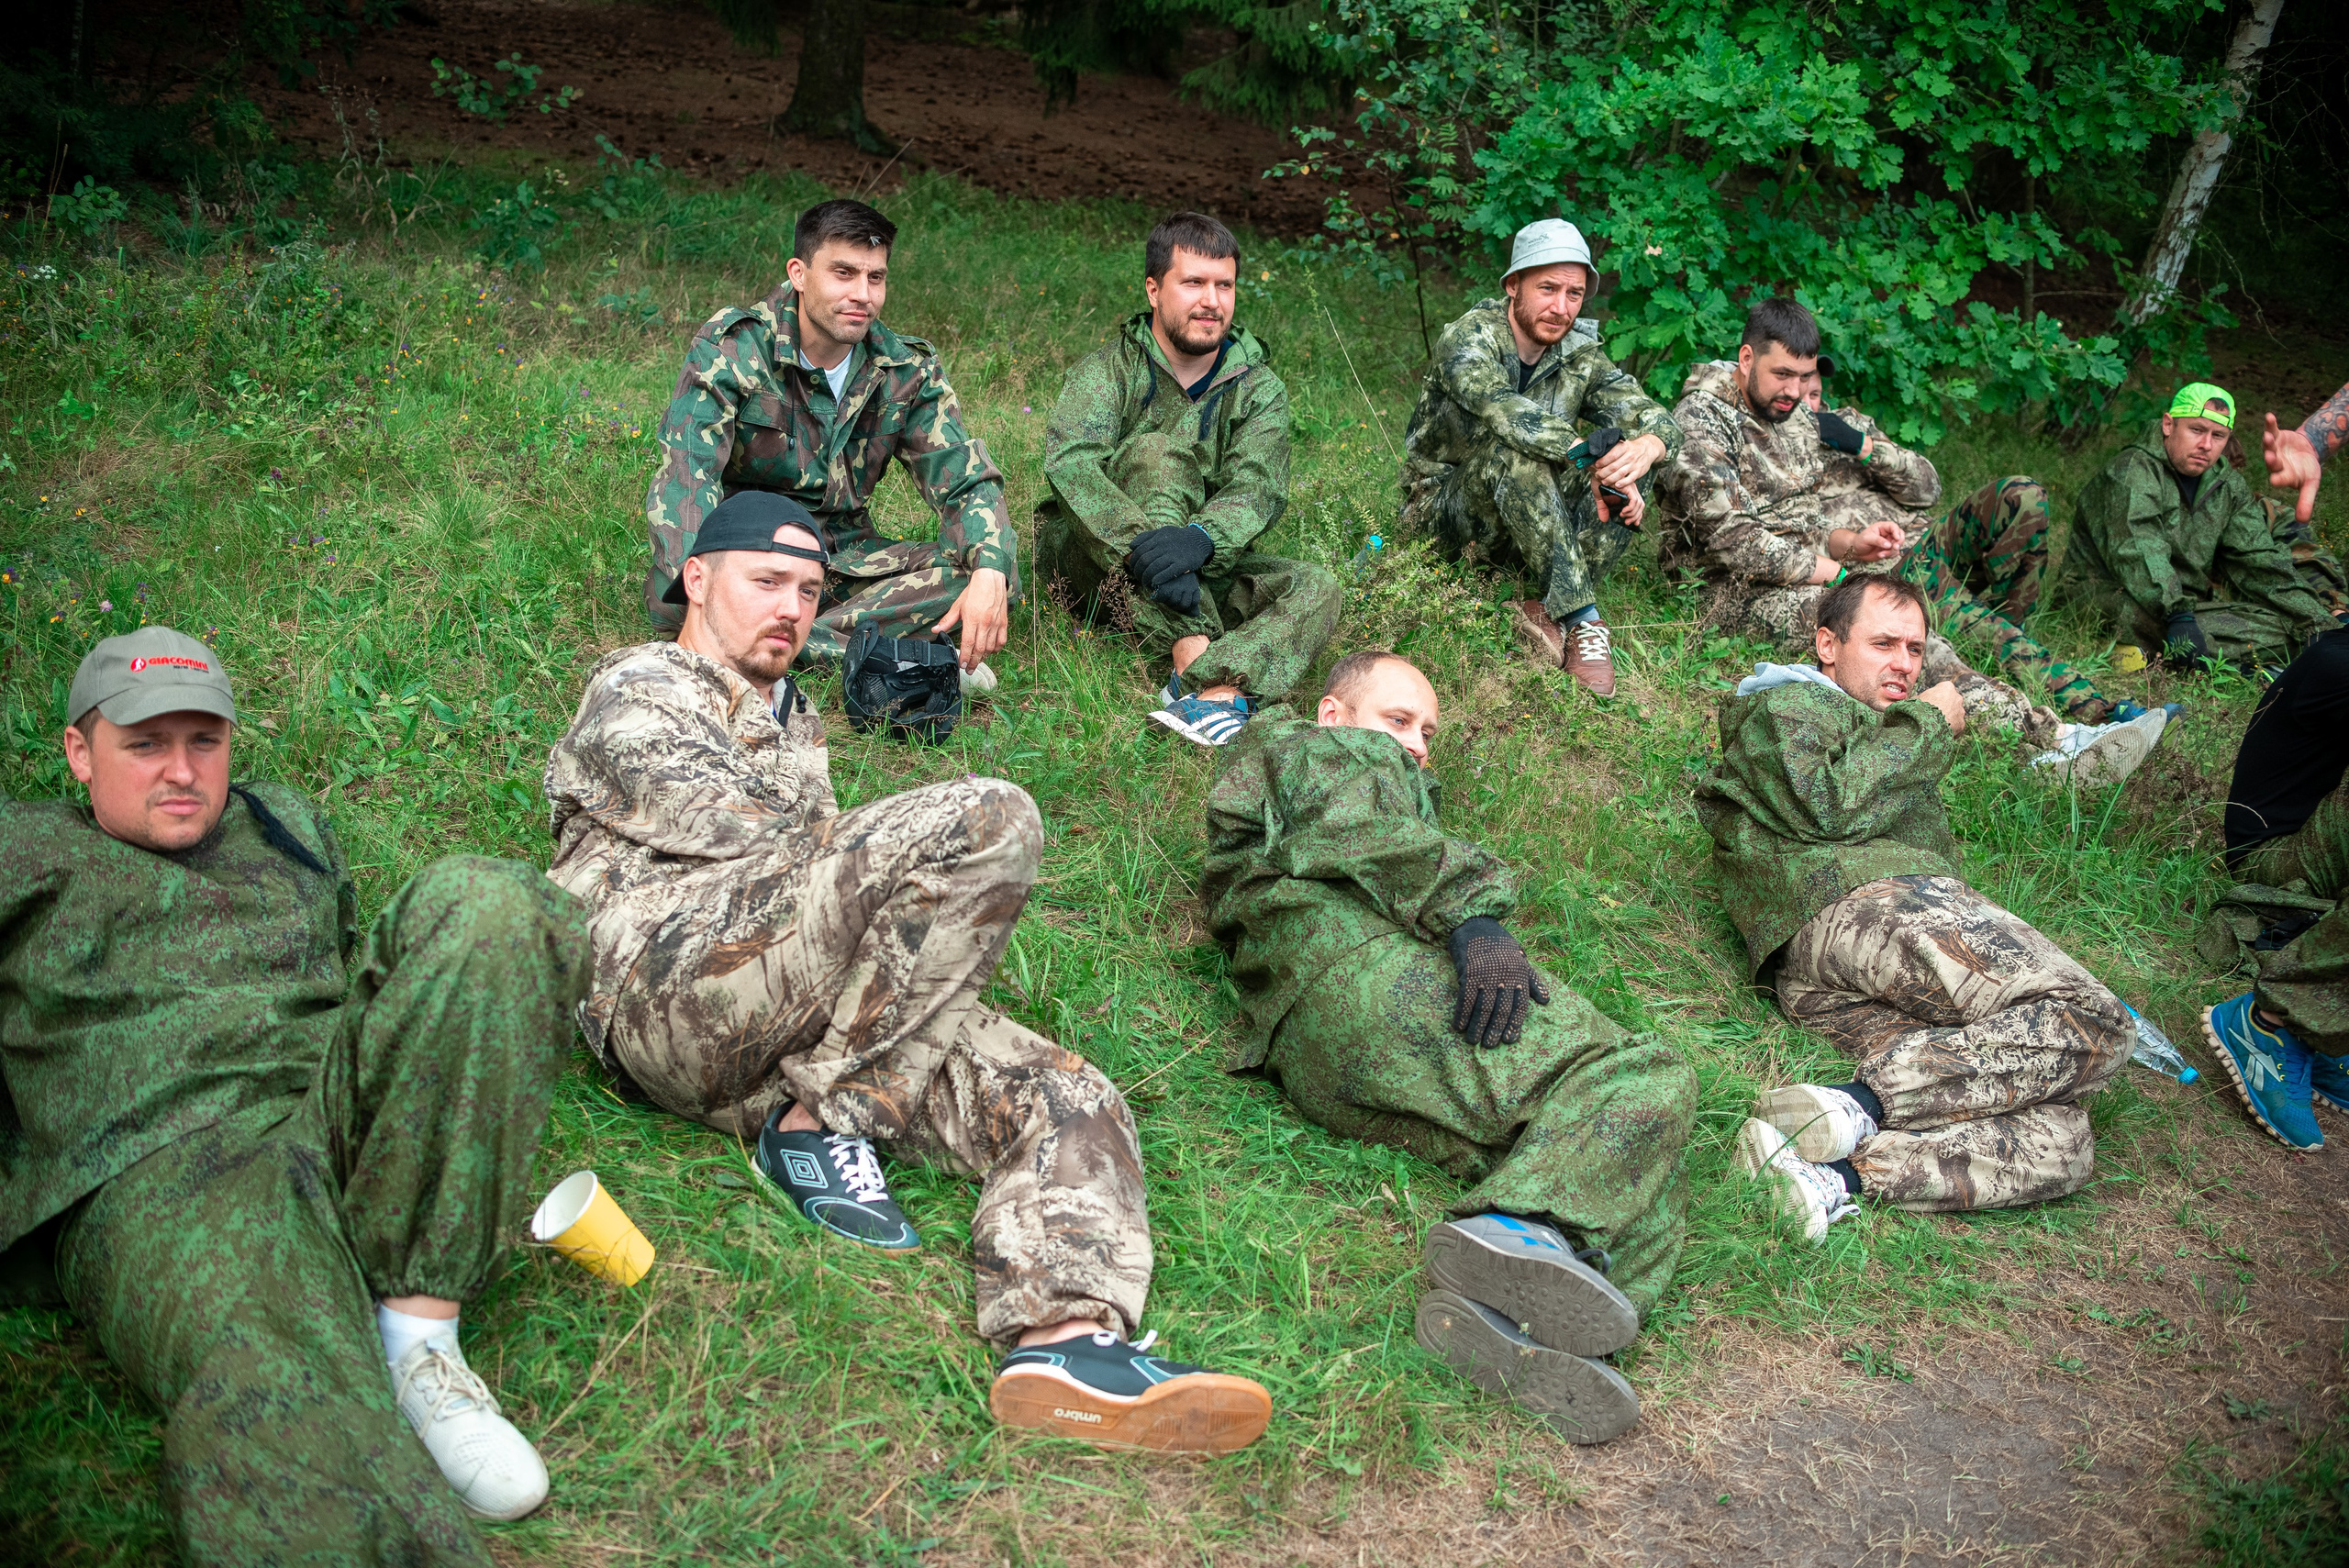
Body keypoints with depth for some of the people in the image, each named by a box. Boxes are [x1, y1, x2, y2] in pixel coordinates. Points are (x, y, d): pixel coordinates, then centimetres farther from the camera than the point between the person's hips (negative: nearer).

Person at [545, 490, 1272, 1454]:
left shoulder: (795, 724, 39)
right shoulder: (633, 693, 15)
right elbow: (740, 832, -1)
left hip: (805, 1028, 7)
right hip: (671, 988, -7)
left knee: (1070, 1104, -15)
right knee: (987, 819, -25)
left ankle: (1065, 1337, -39)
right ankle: (820, 1119, -17)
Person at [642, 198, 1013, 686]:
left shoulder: (907, 370, 0)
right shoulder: (730, 348, -12)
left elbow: (967, 481, -4)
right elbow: (686, 477, -24)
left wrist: (989, 573, -28)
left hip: (845, 561, 4)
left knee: (992, 571, -20)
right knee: (675, 594, -38)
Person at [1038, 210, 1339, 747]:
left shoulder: (1258, 389, 3)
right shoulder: (1107, 370, -4)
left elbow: (1259, 487, -15)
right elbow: (1069, 460, -24)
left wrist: (1200, 538, -39)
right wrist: (1145, 545, -42)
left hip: (1203, 570, 3)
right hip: (1093, 560, -3)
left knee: (1316, 588, -21)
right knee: (1157, 451, -28)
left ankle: (1218, 690, -51)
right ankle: (1193, 660, -45)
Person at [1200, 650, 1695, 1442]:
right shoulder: (1311, 746, 24)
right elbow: (1358, 833, 1)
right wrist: (1473, 915, -11)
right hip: (1371, 968, -8)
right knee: (1644, 1082, -20)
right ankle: (1523, 1226, -43)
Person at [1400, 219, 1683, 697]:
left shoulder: (1580, 356, 1)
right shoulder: (1469, 339, -15)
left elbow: (1655, 418, -8)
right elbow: (1506, 413, -35)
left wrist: (1646, 447, -33)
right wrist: (1591, 456, -46)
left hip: (1529, 527, 5)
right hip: (1444, 509, -5)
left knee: (1629, 463, -19)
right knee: (1515, 450, -35)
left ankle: (1551, 613, -28)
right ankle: (1582, 620, -38)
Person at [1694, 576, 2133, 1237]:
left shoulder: (1887, 737, 46)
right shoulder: (1782, 703, 18)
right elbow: (1829, 806, -4)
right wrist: (1927, 723, 8)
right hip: (1857, 903, -8)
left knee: (2058, 1141, -15)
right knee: (2090, 1022, -23)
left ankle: (1836, 1172, -33)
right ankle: (1860, 1104, -31)